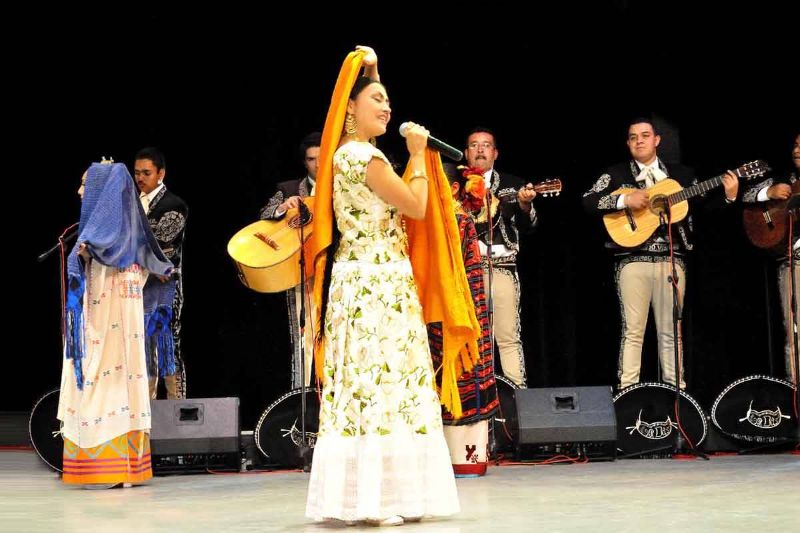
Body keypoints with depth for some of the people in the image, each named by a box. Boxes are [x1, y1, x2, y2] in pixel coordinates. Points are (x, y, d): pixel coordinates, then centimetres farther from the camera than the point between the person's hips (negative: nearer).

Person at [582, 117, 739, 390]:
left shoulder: (681, 173, 14)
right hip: (633, 259, -2)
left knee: (670, 330, 3)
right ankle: (627, 389, -5)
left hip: (672, 259, 2)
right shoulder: (616, 174, 8)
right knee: (633, 329, -7)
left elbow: (704, 207, 15)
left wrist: (728, 195, -3)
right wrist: (625, 200, -15)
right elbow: (588, 201, -4)